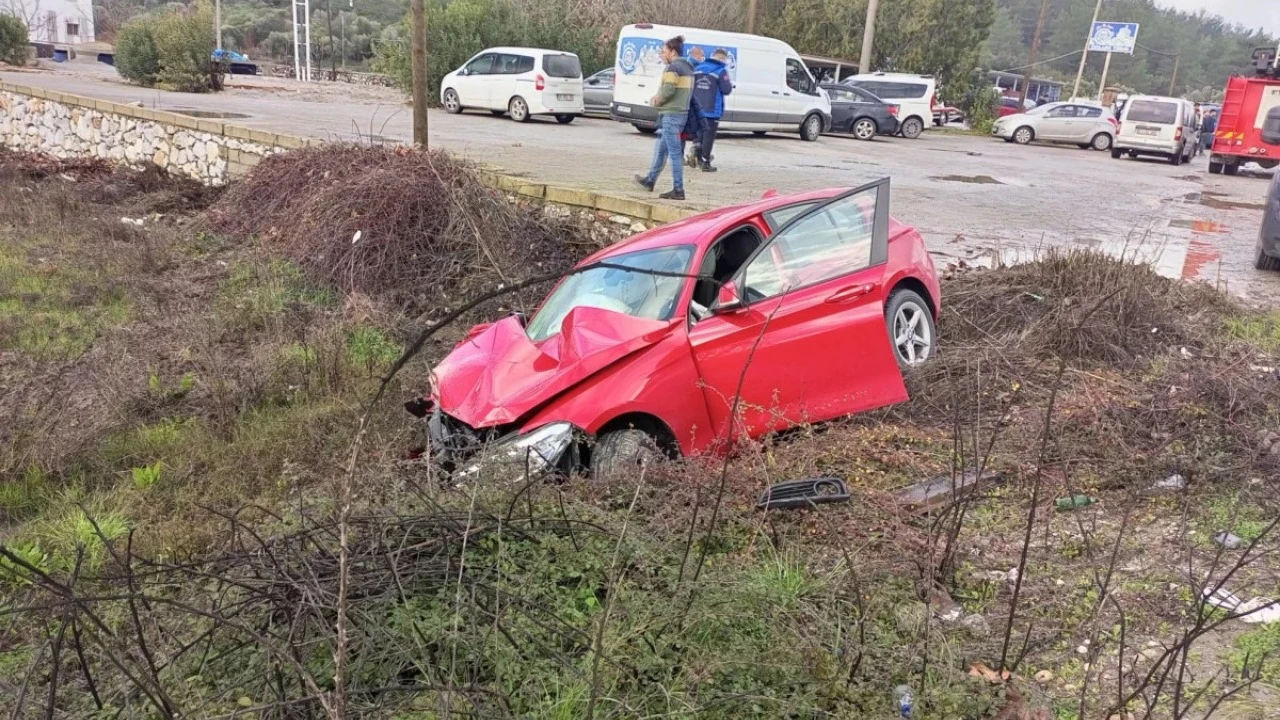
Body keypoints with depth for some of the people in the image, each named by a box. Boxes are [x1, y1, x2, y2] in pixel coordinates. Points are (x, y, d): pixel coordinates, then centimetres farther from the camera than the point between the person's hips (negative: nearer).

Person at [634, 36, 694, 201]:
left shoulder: (673, 68, -13)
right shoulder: (688, 68, 17)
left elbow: (668, 90, -21)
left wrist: (657, 101, -1)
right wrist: (659, 97, 10)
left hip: (671, 114, -10)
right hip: (682, 112, 10)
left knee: (674, 152, -8)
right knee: (660, 148, 20)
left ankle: (678, 190, -7)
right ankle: (650, 180, 32)